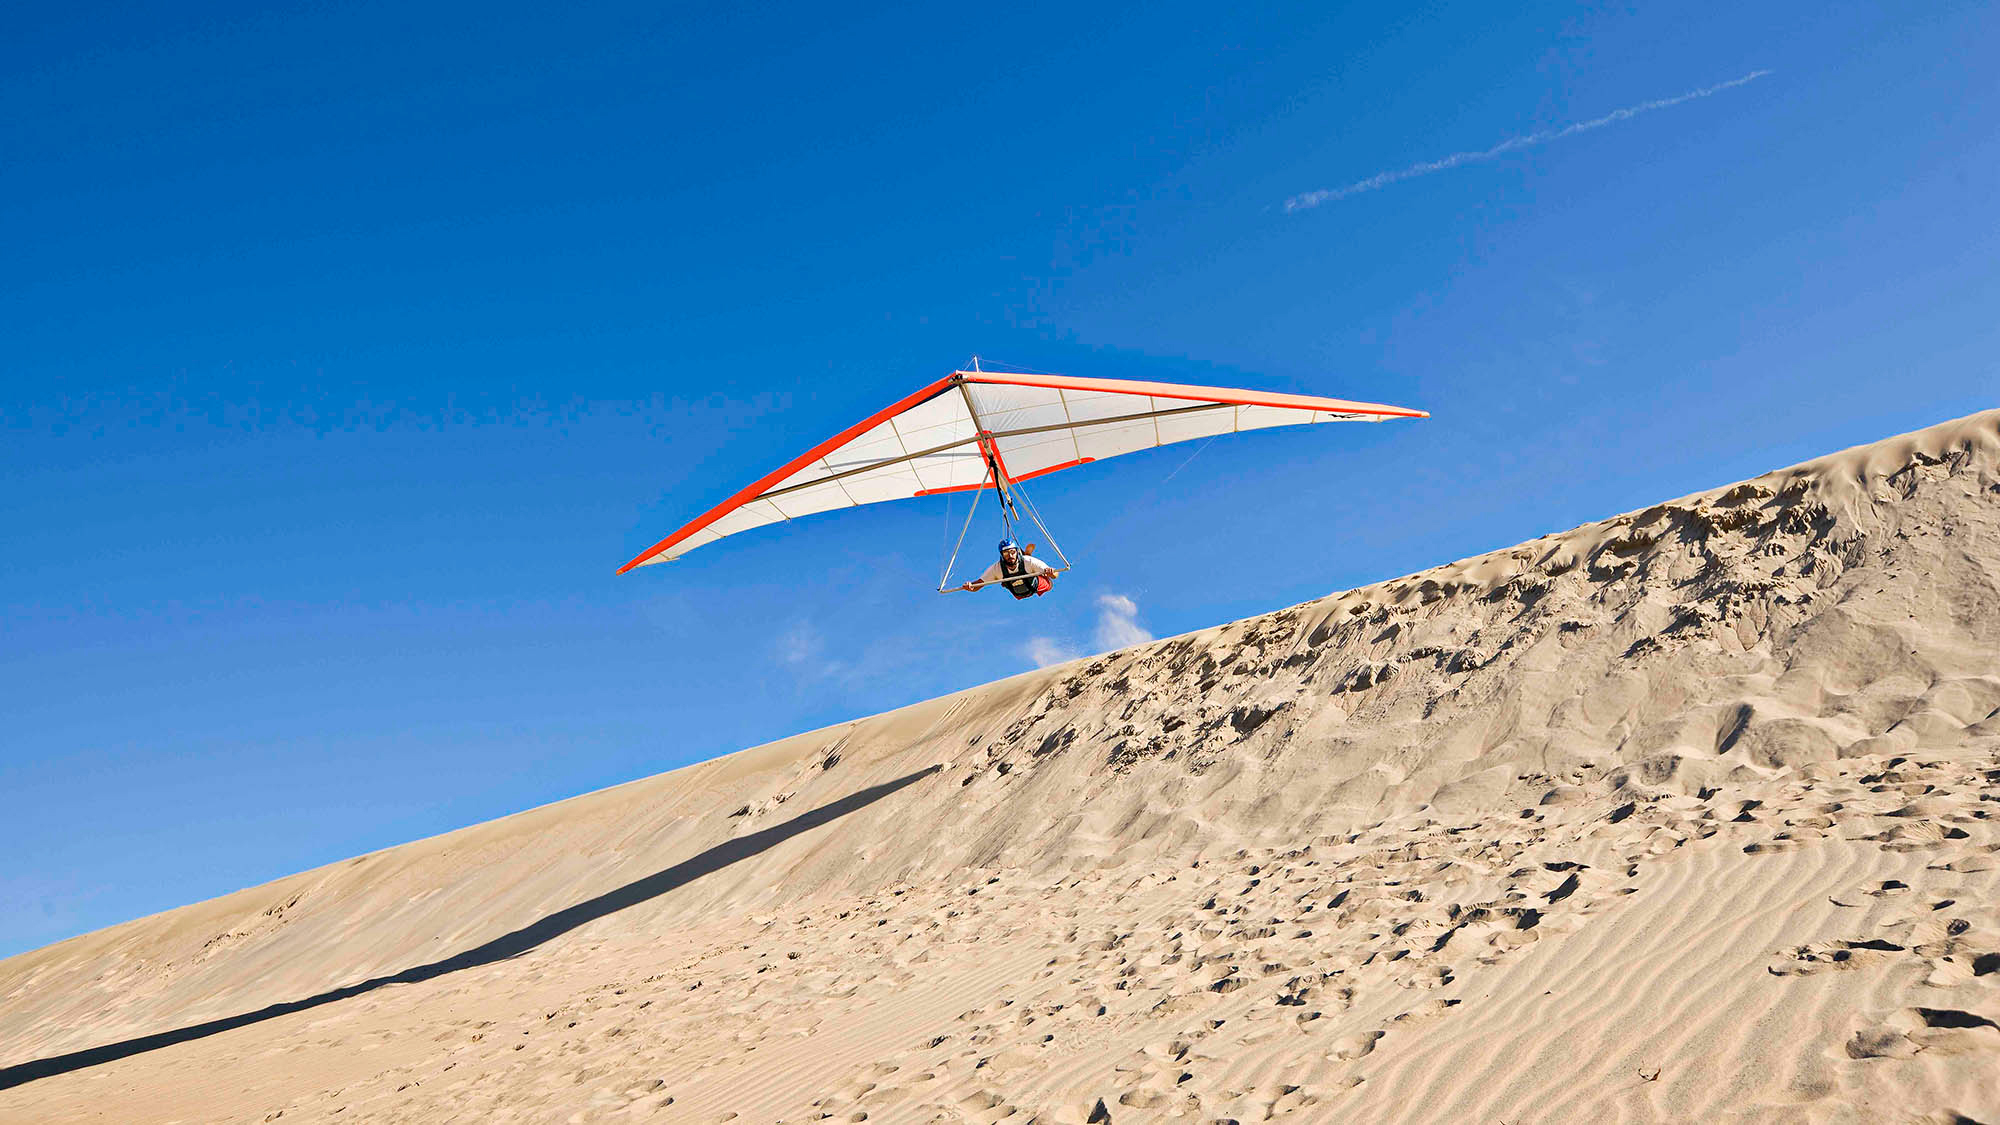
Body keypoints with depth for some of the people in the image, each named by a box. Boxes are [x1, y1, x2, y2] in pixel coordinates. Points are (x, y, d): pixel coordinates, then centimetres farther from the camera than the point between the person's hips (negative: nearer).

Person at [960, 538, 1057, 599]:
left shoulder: (1028, 561, -41)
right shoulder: (996, 569, -37)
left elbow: (1055, 575, -41)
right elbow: (976, 585, -34)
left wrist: (1050, 572, -65)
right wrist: (970, 585, -57)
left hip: (1039, 587, -1)